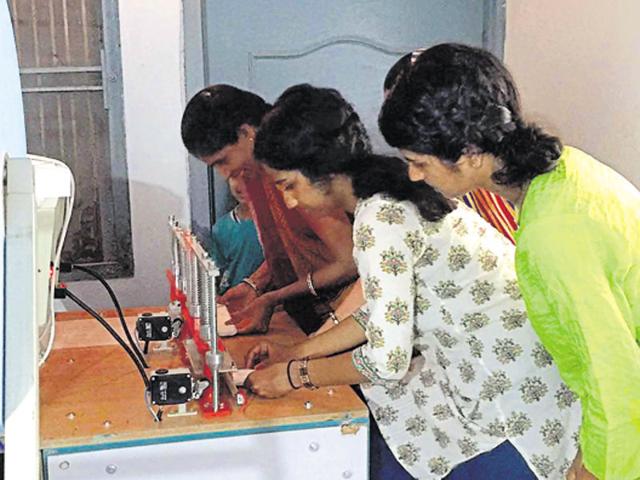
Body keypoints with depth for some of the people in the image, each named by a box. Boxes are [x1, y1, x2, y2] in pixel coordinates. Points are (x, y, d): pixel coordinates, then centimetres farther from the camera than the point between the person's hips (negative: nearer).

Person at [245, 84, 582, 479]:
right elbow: (387, 310, 14)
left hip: (520, 399, -9)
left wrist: (293, 376, -9)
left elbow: (387, 360, -23)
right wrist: (296, 353, 13)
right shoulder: (392, 197, 6)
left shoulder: (379, 218, -23)